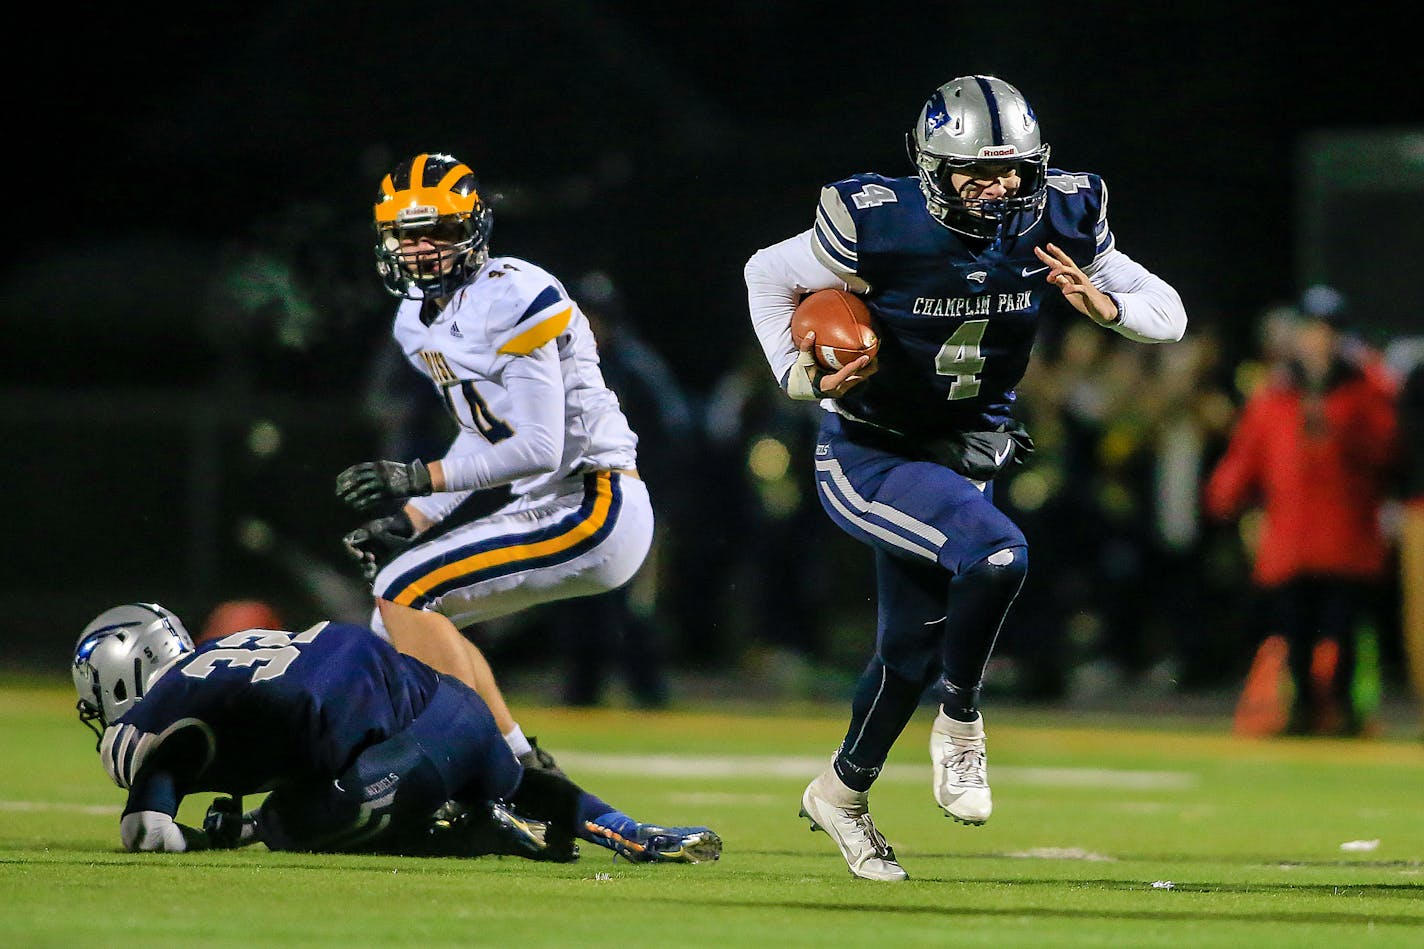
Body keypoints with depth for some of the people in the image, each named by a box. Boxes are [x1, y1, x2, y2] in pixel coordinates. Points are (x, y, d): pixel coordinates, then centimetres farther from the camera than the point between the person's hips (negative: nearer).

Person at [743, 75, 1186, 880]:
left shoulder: (1056, 225, -11)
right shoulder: (879, 226, -22)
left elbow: (1168, 315, -5)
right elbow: (769, 275, -4)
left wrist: (1103, 304, -26)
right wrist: (801, 374, -16)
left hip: (964, 457, 5)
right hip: (869, 456, -5)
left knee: (913, 650, 16)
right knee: (993, 555, -30)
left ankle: (843, 792, 41)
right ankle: (961, 725, -6)